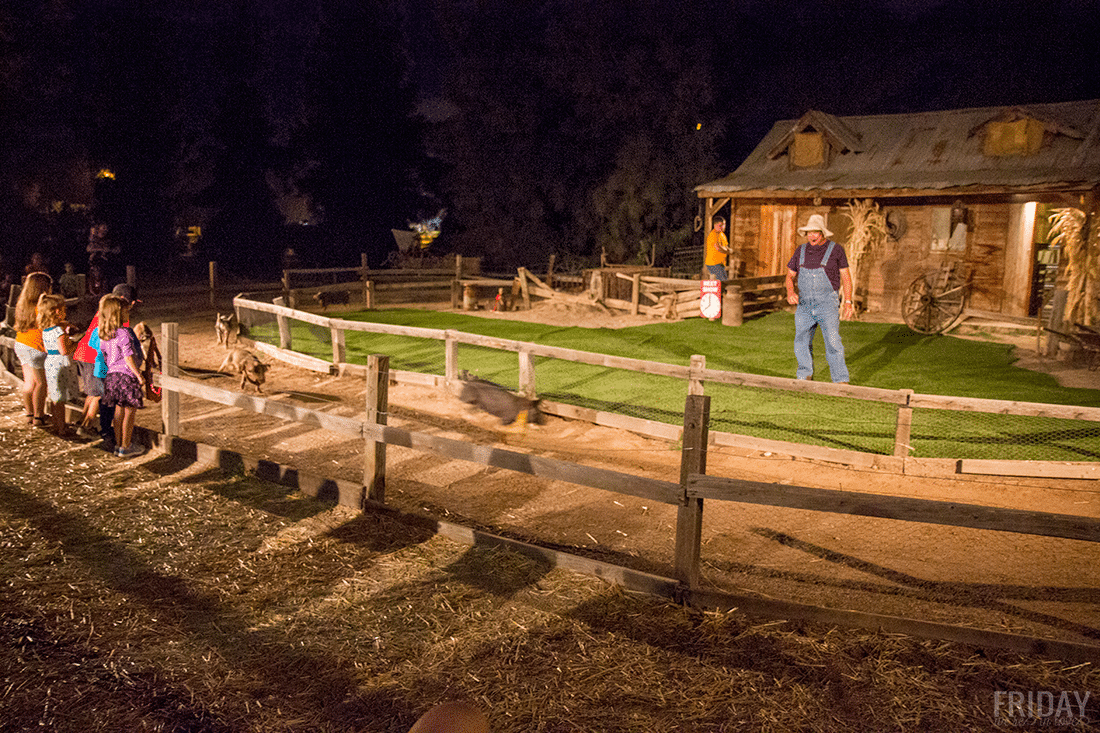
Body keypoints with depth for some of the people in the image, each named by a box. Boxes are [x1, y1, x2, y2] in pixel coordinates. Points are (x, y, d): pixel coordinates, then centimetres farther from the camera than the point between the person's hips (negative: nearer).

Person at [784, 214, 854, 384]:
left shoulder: (835, 250, -1)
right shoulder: (801, 250, 8)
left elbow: (846, 277, 2)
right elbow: (790, 275, 13)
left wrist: (848, 302, -4)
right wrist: (790, 292, -7)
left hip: (827, 304, -4)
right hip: (804, 305, 4)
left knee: (833, 343, -9)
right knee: (801, 343, 9)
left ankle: (841, 381, -3)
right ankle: (805, 377, 25)